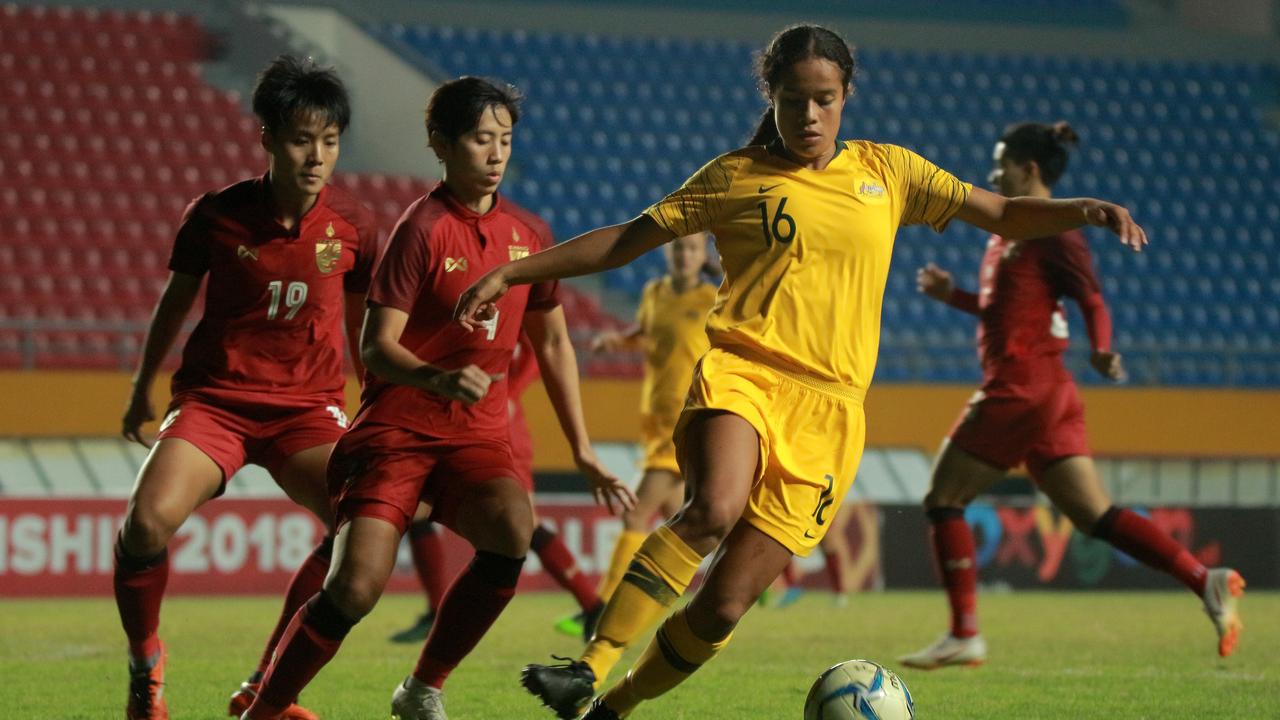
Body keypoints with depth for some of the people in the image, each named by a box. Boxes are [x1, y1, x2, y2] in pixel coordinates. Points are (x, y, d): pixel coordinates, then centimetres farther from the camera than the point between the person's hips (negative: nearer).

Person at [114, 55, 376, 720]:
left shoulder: (351, 225, -4)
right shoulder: (217, 215, -7)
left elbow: (361, 322, 14)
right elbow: (177, 299, 11)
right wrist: (142, 389, 22)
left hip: (308, 406, 2)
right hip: (215, 397, -1)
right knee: (148, 519, -27)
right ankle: (144, 666, 1)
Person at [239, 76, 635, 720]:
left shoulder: (530, 233, 9)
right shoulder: (423, 229, -9)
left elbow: (552, 342, 21)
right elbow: (376, 348, -15)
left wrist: (582, 450, 19)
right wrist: (438, 378, -35)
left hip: (478, 435, 4)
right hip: (397, 428, -4)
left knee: (512, 527, -28)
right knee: (355, 588, -18)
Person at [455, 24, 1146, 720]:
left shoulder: (886, 171, 15)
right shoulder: (734, 177, 10)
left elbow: (1002, 215, 17)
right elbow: (626, 239, 14)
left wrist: (1085, 210, -1)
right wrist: (511, 273, 10)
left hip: (825, 408, 2)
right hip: (739, 373, -2)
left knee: (724, 604, -7)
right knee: (715, 506, -36)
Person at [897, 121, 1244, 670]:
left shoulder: (1051, 232, -9)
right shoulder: (1009, 231, 19)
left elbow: (1091, 299, -16)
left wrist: (1101, 351, -33)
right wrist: (951, 295, 18)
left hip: (1021, 391, -9)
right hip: (1048, 394, 9)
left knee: (943, 501, -1)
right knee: (1094, 516, 4)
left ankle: (964, 636, 0)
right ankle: (1207, 582, -5)